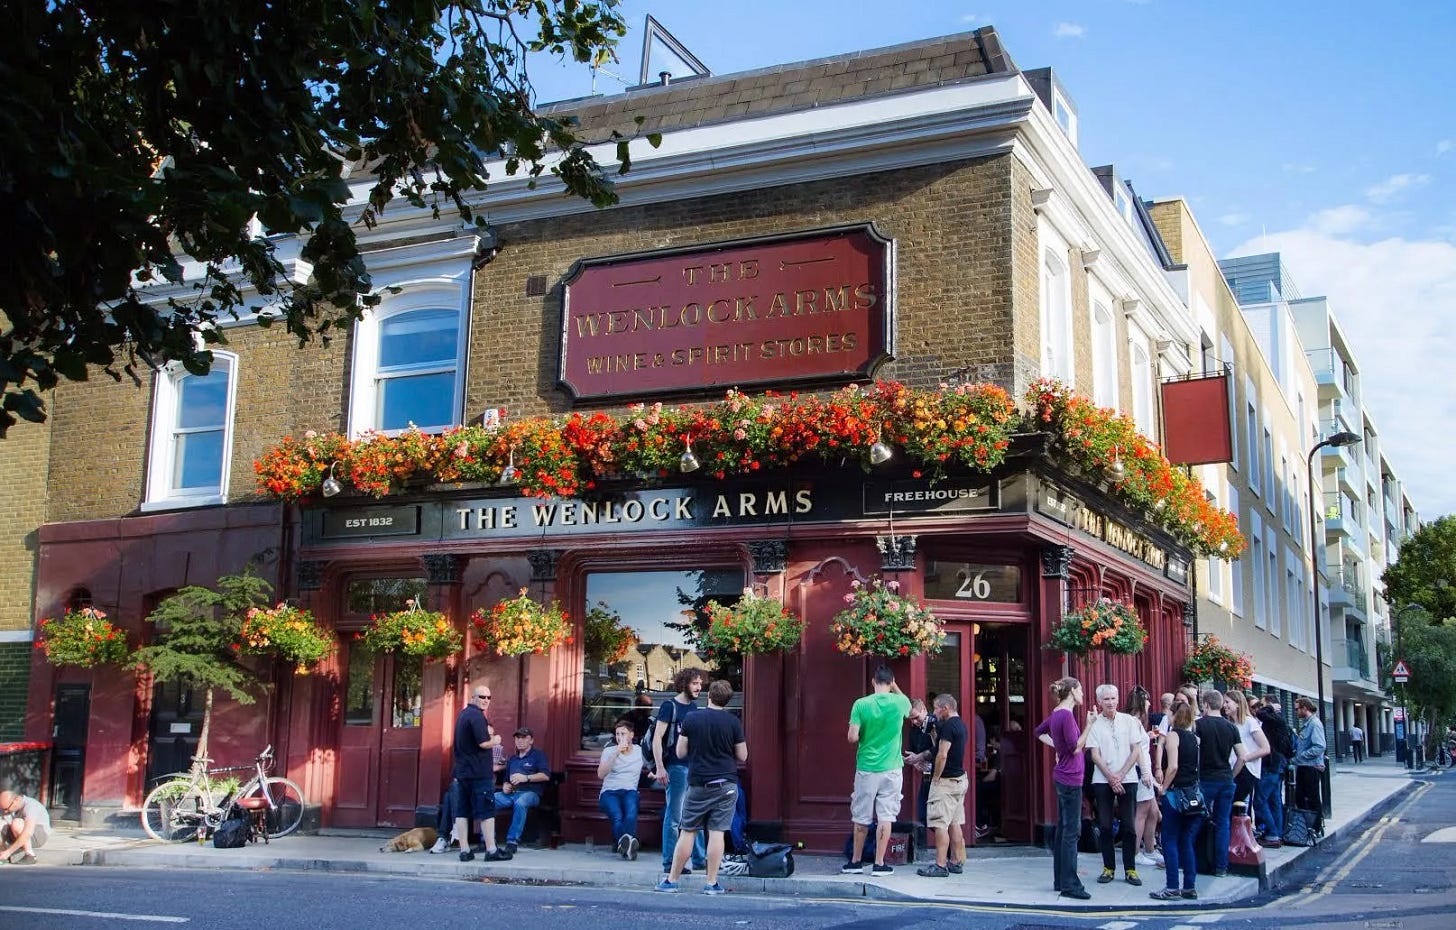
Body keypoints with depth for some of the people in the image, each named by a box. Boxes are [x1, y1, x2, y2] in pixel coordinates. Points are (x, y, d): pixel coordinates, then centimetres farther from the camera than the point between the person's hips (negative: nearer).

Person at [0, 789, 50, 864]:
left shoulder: (30, 806, -30)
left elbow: (28, 833, -41)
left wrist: (8, 852, -39)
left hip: (40, 835, -8)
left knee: (16, 823, -32)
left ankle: (30, 855, -21)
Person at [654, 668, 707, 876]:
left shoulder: (693, 707, 14)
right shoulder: (669, 706, -7)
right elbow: (657, 738, -11)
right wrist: (660, 768, -17)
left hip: (694, 766, 7)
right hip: (676, 767, -7)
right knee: (674, 817, -3)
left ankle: (700, 859, 21)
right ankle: (670, 864, 2)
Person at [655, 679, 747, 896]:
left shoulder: (691, 719, -4)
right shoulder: (734, 722, -3)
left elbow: (680, 753, 1)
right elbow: (742, 756, 2)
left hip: (698, 784, 0)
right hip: (726, 784, 0)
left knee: (688, 833, 7)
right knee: (716, 833, 1)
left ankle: (671, 880, 12)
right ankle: (712, 883, 3)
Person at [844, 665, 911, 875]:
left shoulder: (861, 704, -8)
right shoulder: (899, 702, -4)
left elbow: (852, 737, -10)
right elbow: (908, 706, 21)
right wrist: (895, 687, 25)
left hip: (866, 769, 0)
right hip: (891, 769, 0)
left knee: (861, 818, 10)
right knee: (885, 817, 3)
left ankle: (856, 861, 20)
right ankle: (879, 864, 3)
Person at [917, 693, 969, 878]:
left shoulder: (948, 726, -16)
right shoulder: (961, 725, 14)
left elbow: (942, 755, -22)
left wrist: (935, 778, -14)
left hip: (946, 780, -10)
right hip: (960, 779, 10)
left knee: (940, 824, -8)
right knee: (955, 823, 13)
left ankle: (940, 866, -9)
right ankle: (956, 862, 17)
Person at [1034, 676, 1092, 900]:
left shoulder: (1056, 713, 10)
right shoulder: (1066, 715, -18)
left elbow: (1039, 732, 26)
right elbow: (1075, 748, -19)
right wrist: (1089, 726, -19)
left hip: (1062, 778, 10)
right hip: (1070, 780, -10)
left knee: (1063, 829, 13)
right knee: (1071, 831, -7)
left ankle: (1060, 881, 19)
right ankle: (1070, 884, -5)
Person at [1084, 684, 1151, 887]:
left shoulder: (1128, 721, 2)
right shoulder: (1094, 724, 0)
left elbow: (1136, 751, 1)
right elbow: (1095, 755, -2)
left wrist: (1120, 775, -7)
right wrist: (1111, 778, -10)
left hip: (1128, 779, 0)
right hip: (1102, 781, 0)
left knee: (1129, 826, 2)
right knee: (1104, 826, 3)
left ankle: (1130, 869, 10)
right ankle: (1108, 868, 12)